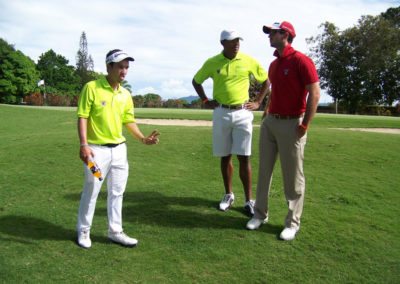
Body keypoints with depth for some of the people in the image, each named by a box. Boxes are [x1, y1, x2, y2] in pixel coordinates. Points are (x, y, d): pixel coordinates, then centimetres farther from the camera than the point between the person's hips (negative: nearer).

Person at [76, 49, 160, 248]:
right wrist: (83, 145, -18)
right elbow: (82, 117, -10)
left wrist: (143, 138, -3)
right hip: (97, 149, -5)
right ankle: (83, 231, 24)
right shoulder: (92, 88, -8)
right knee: (91, 191, 5)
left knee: (117, 192, 12)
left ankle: (115, 231, 25)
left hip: (119, 149, 5)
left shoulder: (126, 94, 7)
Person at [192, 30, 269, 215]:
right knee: (225, 156, 9)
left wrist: (258, 102, 6)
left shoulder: (249, 61, 0)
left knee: (244, 157, -3)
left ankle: (249, 200, 6)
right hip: (221, 113, 1)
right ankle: (228, 195, 24)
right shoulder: (212, 62, 1)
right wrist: (205, 101, 8)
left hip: (242, 113, -1)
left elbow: (266, 81, 12)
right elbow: (196, 81, 16)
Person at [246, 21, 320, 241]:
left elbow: (314, 93, -15)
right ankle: (260, 214, 26)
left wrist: (305, 125, -16)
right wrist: (266, 113, 15)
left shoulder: (300, 60, -11)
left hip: (291, 124, -8)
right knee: (264, 170, 12)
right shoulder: (273, 64, 14)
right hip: (270, 123, 8)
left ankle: (293, 223, 16)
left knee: (293, 176, 2)